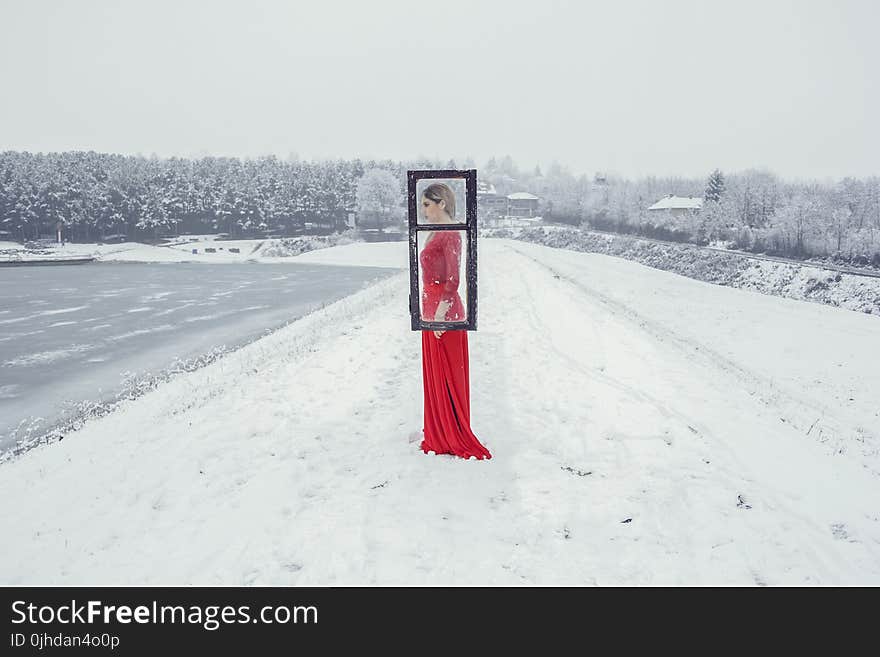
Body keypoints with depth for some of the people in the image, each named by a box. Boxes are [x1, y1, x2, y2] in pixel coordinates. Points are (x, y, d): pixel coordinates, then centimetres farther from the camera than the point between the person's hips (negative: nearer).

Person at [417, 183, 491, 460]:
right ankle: (438, 436, 28)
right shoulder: (434, 233, 14)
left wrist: (441, 312, -22)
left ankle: (456, 438, 13)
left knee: (448, 376, 0)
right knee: (434, 375, 15)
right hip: (431, 311, 10)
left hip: (444, 311, -10)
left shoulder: (450, 234, -15)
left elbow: (453, 278, -20)